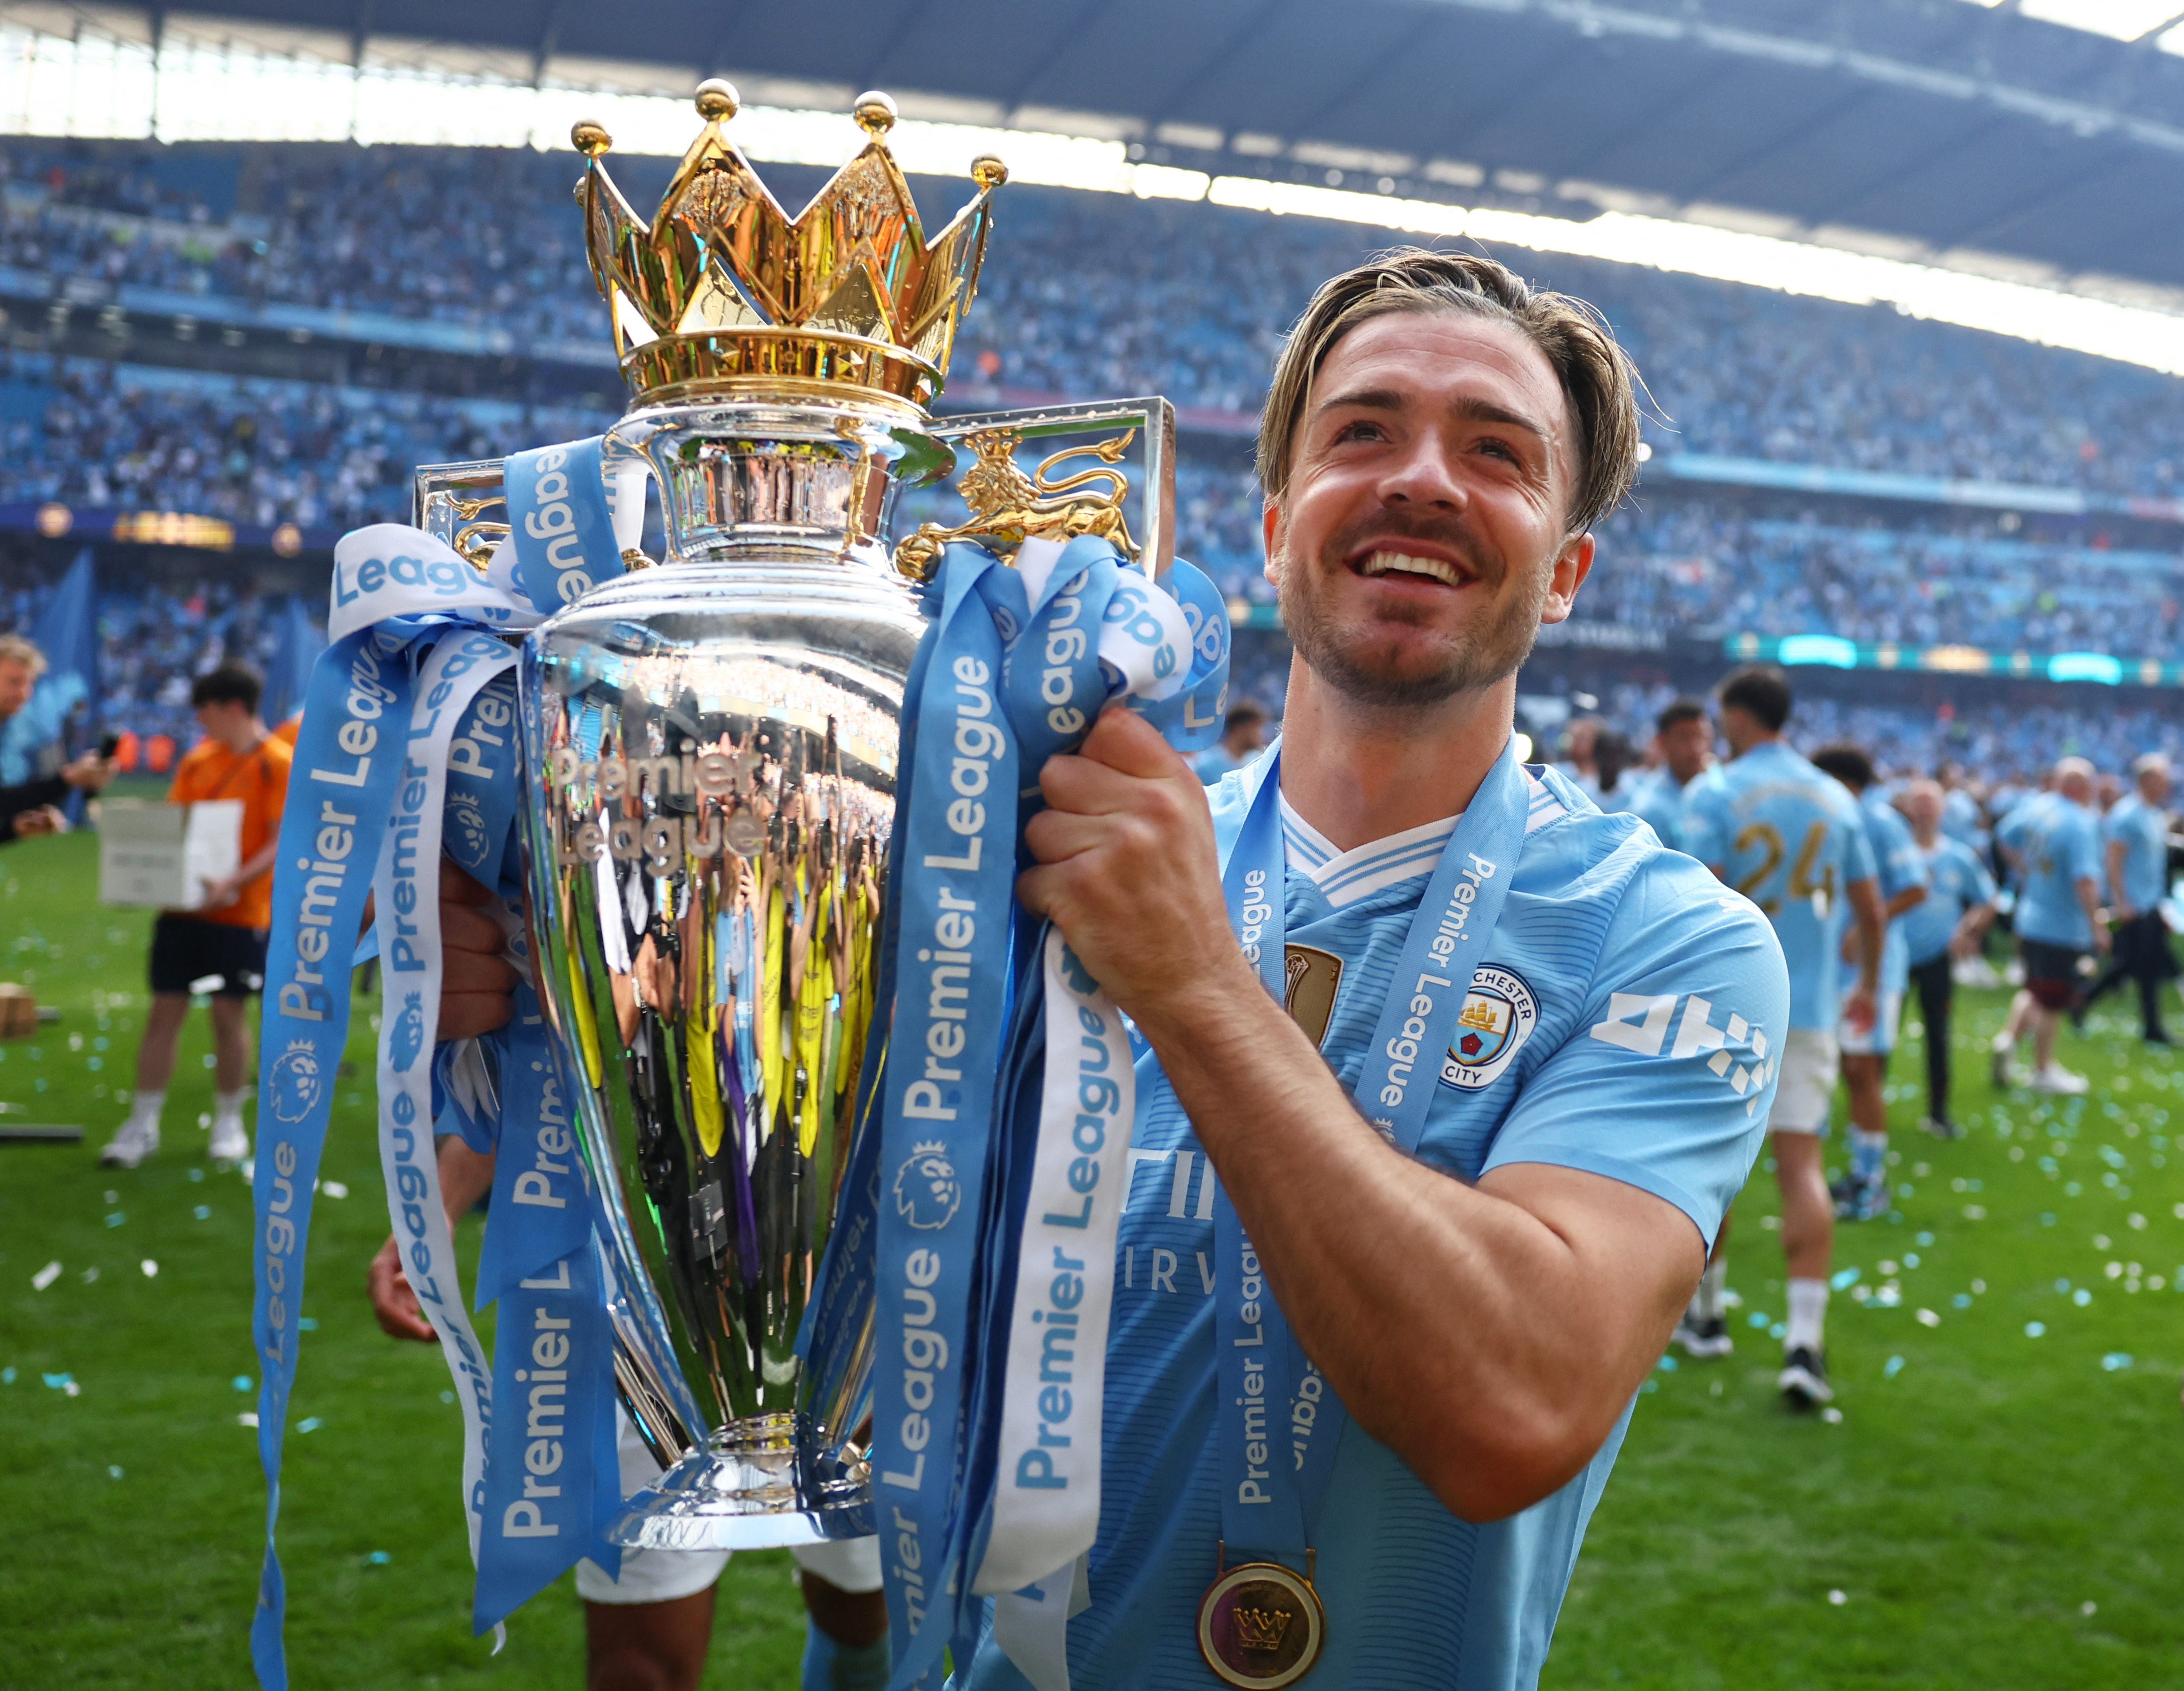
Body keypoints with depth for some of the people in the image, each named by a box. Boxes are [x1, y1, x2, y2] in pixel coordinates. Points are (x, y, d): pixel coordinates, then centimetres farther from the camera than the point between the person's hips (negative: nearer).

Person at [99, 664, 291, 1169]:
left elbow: (281, 843, -12)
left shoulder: (278, 763, -7)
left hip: (240, 913, -5)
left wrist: (233, 883, -25)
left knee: (229, 1014, 2)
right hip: (182, 904, 5)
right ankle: (142, 1126, 12)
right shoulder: (197, 759, 11)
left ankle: (229, 1122, 18)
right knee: (164, 1012, 5)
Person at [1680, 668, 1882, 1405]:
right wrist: (1868, 985, 26)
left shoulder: (1715, 791, -7)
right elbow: (1870, 910, 12)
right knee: (1802, 1164, 0)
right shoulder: (1836, 798, 8)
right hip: (1809, 1008, 3)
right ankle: (1805, 1342, -9)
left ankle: (1706, 1314, 25)